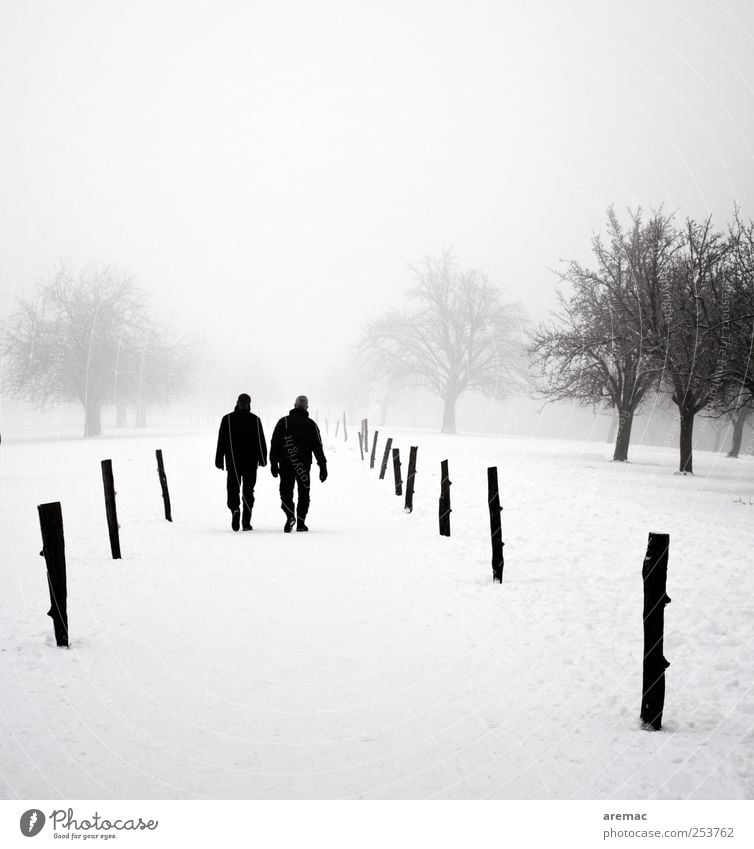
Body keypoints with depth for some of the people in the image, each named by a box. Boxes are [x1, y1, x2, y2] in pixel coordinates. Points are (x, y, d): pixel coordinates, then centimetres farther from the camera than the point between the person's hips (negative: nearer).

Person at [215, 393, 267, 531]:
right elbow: (261, 441, 2)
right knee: (248, 491, 7)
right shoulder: (255, 420, 1)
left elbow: (221, 441, 0)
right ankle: (246, 522, 4)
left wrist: (219, 459, 4)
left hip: (233, 462, 0)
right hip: (251, 462, 0)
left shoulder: (227, 419, 0)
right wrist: (262, 459, 11)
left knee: (233, 489, 7)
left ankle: (235, 509, -22)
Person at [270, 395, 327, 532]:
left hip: (285, 464, 0)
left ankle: (290, 516, -19)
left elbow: (274, 444, 1)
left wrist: (273, 463, 6)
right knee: (304, 494, 11)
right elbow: (318, 447, 1)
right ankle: (301, 523, 9)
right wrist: (323, 467, 4)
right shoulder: (311, 424, 1)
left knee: (286, 492, 5)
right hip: (304, 466, 0)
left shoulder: (283, 422, 2)